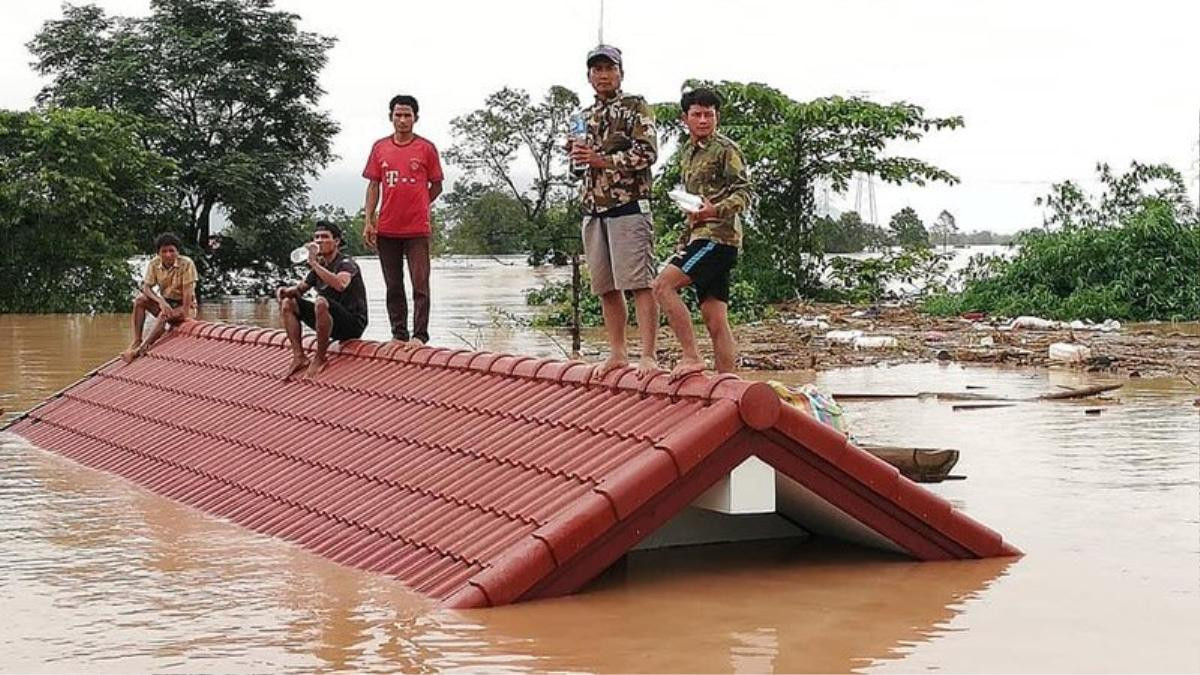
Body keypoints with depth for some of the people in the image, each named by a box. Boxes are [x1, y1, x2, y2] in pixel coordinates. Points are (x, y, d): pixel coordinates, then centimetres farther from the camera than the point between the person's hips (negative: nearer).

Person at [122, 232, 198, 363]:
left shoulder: (186, 264, -18)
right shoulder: (154, 264, -6)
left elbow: (188, 291, -20)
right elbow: (146, 287, -10)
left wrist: (185, 314, -27)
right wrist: (161, 301, -28)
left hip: (184, 306, -5)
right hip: (165, 303, 5)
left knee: (164, 316, -35)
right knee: (140, 300, -20)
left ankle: (141, 349, -34)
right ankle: (136, 341, -23)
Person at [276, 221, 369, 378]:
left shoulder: (346, 263, -11)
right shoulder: (319, 266, 12)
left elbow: (340, 284, -35)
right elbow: (300, 289, 22)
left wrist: (314, 263, -31)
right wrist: (285, 290, -1)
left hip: (353, 325, -8)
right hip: (332, 324, 8)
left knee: (321, 302, -36)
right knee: (288, 303, 4)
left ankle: (319, 359, -20)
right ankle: (299, 357, -4)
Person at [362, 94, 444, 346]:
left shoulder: (426, 148, 1)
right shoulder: (380, 147, 8)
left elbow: (436, 185, 7)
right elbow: (373, 185, 9)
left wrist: (416, 206, 0)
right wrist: (368, 221, 2)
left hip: (417, 229, -3)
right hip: (387, 229, 3)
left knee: (420, 285, -5)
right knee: (393, 287, 9)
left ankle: (420, 335, -1)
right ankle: (399, 335, 16)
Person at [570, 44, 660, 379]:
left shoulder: (636, 107, 0)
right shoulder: (585, 116, 20)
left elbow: (647, 153, -10)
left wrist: (602, 160, -14)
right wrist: (579, 154, 3)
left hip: (628, 206, -7)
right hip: (593, 210, 7)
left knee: (639, 284, -10)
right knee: (606, 287, 9)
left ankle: (648, 356, -12)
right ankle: (617, 354, 16)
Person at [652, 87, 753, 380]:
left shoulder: (726, 149, -3)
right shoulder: (687, 153, 21)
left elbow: (745, 193, -12)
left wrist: (716, 210, -30)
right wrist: (685, 241, 25)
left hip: (718, 235, -8)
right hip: (699, 236, 8)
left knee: (663, 285, -20)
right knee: (715, 320, 4)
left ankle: (691, 356, -18)